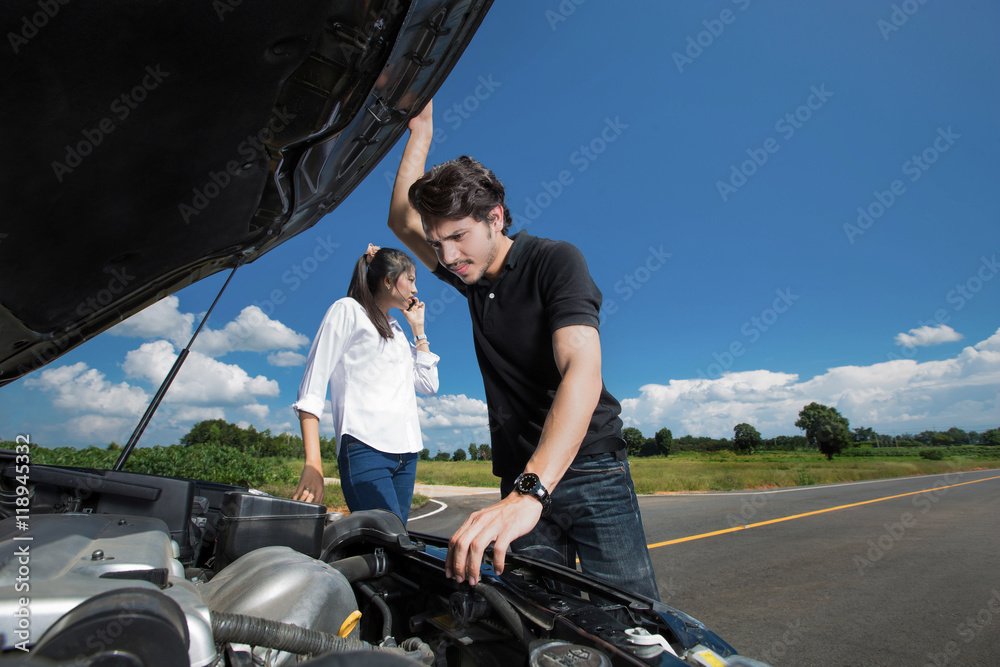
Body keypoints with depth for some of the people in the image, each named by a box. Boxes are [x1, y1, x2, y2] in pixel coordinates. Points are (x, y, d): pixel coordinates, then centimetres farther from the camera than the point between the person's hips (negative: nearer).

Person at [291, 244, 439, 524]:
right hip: (366, 448, -7)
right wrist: (312, 464, -15)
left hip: (406, 452, 7)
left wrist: (418, 328, 20)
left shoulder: (396, 328, 26)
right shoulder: (348, 310, 4)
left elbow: (429, 385, 23)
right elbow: (312, 386, -5)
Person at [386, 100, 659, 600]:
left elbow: (582, 372, -27)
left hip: (591, 470, -5)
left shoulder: (556, 261, -12)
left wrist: (529, 493, -39)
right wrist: (420, 131, 10)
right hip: (522, 481, 5)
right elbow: (402, 220, 19)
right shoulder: (469, 276, 10)